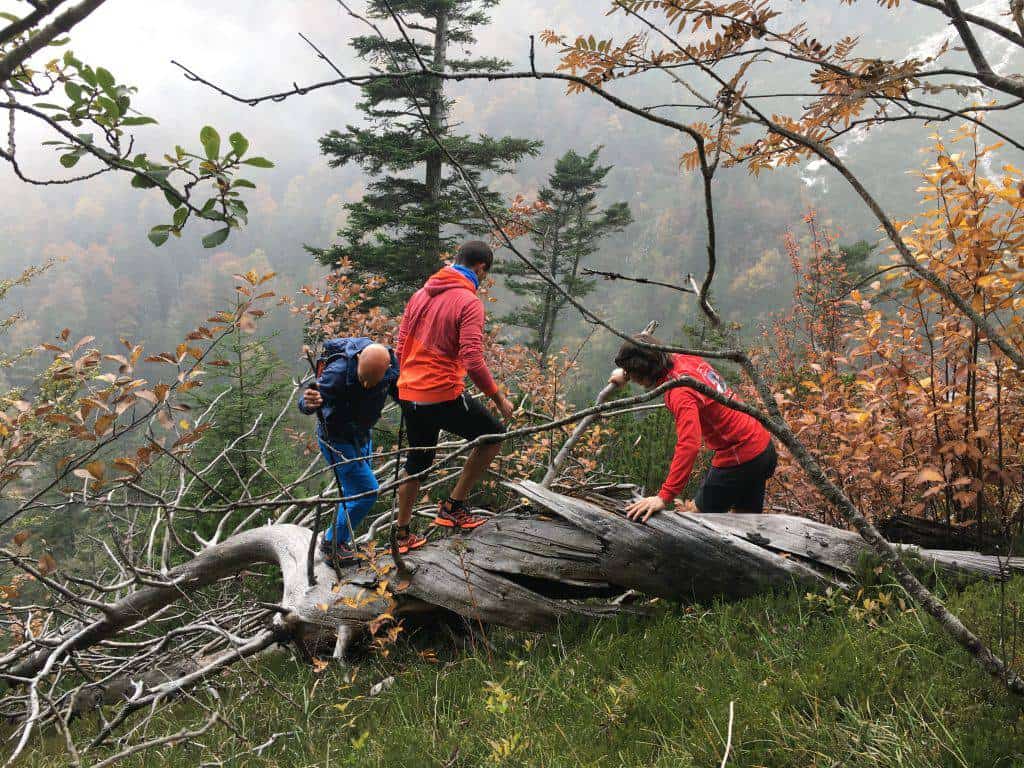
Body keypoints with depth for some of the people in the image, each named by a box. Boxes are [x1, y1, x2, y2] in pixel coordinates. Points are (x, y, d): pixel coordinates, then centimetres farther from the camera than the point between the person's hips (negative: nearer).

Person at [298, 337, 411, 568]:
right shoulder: (338, 372, -35)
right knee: (367, 491, -9)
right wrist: (309, 402, -54)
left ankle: (339, 540, 38)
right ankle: (332, 543, 9)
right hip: (336, 440, -6)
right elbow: (304, 403, -31)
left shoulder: (390, 362, -18)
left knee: (355, 491, 17)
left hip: (363, 435, 7)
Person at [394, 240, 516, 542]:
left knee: (417, 462, 23)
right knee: (493, 435, 12)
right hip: (444, 396, -8)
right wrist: (498, 397, -10)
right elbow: (472, 361, -20)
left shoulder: (420, 294, 11)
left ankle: (402, 532, 31)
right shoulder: (469, 302, -13)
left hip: (408, 395, 8)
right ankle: (453, 506, 11)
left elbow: (401, 346, 17)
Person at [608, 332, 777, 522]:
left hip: (738, 461, -9)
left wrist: (664, 497, -40)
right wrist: (626, 371, 28)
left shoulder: (681, 393, -27)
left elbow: (688, 446, -38)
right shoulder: (687, 359, -2)